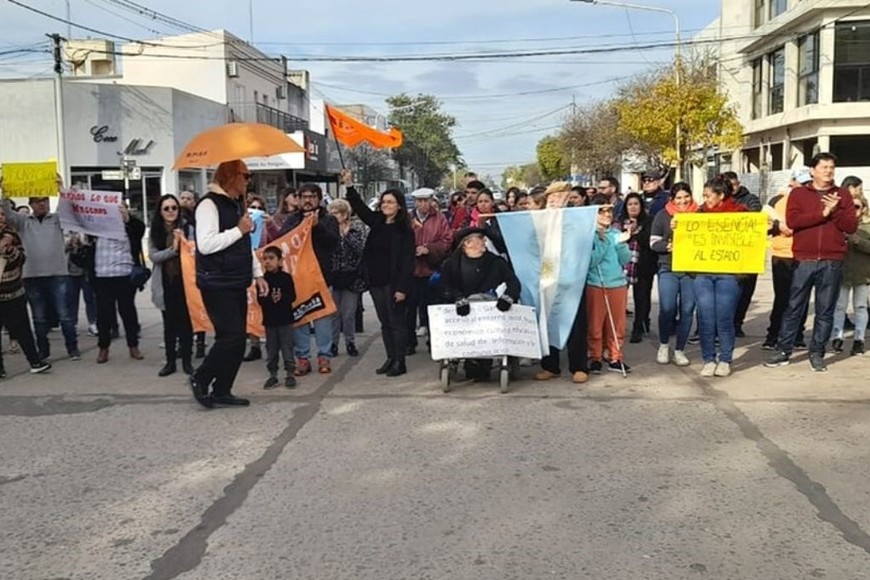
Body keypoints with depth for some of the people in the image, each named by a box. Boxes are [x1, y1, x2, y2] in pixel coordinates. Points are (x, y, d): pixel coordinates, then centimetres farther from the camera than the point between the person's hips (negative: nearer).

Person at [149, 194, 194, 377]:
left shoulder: (187, 227, -4)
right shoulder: (155, 231, 3)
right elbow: (153, 256, -6)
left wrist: (184, 242, -25)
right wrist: (173, 249, -20)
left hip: (184, 280, -2)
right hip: (165, 283, 2)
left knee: (186, 321, 4)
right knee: (169, 323, 10)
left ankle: (187, 361, 14)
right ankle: (170, 362, 19)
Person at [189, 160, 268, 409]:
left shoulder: (237, 204, 16)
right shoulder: (209, 204, -12)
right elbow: (205, 244, -23)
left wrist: (257, 274, 19)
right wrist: (239, 230, -18)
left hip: (237, 283, 9)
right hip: (217, 285, -9)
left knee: (237, 340, 9)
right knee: (231, 336, -11)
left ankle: (222, 391, 19)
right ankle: (200, 379, 9)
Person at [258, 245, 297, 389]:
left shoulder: (286, 278, -4)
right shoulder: (262, 279, 0)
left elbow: (292, 297, -8)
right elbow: (260, 300, -6)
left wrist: (281, 298, -25)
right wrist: (270, 299, -24)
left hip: (285, 319, -2)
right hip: (269, 319, 2)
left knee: (287, 348, 3)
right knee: (271, 350, 9)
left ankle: (289, 374, 12)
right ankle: (273, 375, 18)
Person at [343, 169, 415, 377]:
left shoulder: (404, 230, -9)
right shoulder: (376, 223, 9)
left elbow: (407, 261, -13)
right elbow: (360, 207, 12)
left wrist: (402, 287, -17)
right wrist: (349, 186, -1)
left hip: (394, 283, -7)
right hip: (376, 281, 7)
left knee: (397, 322, 0)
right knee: (385, 322, 12)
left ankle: (399, 362, 7)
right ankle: (390, 358, 21)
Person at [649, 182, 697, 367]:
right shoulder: (663, 215, 5)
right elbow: (654, 242, 3)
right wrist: (668, 246, -15)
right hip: (668, 269, -1)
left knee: (687, 310, 3)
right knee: (667, 309, -8)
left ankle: (679, 350, 17)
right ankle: (664, 345, 16)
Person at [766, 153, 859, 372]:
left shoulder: (843, 195, 11)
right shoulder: (798, 194, 6)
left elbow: (851, 226, 3)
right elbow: (792, 221, -10)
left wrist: (836, 212, -13)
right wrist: (822, 213, -16)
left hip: (832, 262, 2)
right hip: (803, 260, -1)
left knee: (825, 311, 4)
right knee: (794, 308, 2)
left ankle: (817, 353, 12)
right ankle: (783, 351, 8)